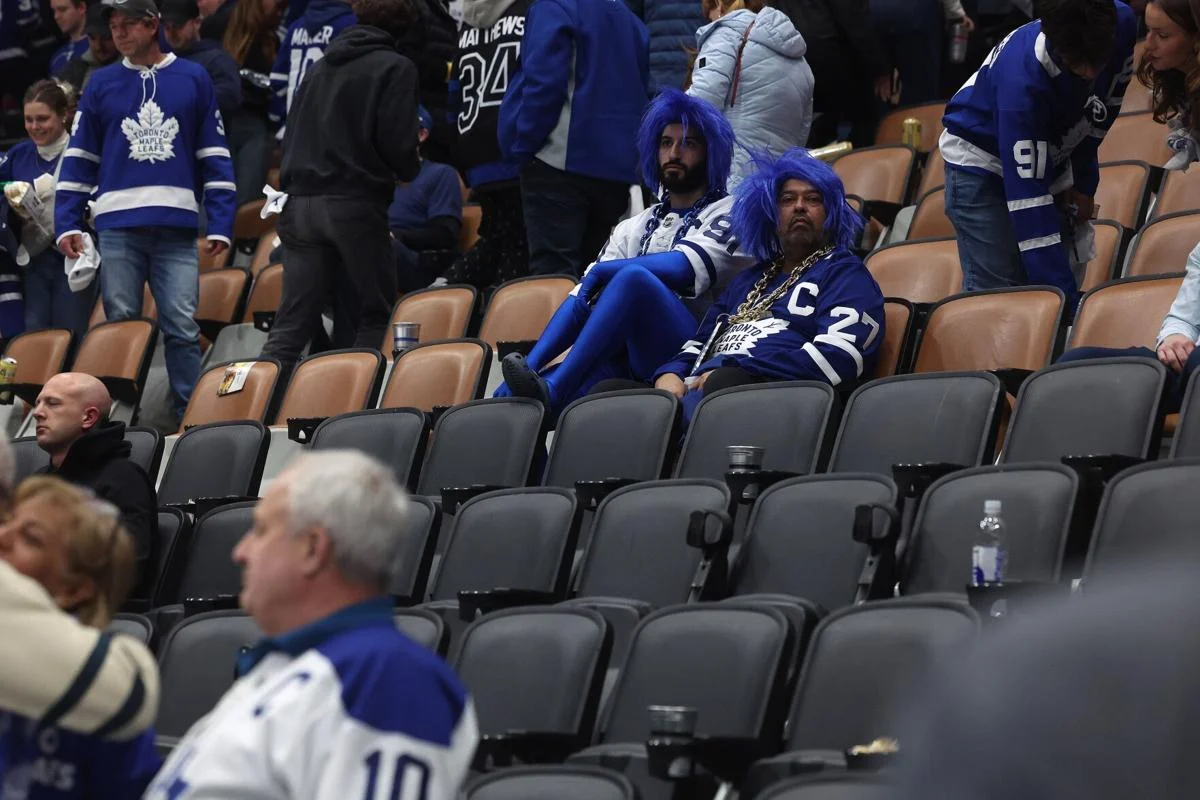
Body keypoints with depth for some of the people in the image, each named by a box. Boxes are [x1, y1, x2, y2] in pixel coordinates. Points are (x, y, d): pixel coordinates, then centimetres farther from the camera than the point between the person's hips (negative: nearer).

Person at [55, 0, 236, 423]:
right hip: (118, 228, 1)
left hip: (178, 228, -1)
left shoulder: (193, 79, 8)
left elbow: (215, 157, 8)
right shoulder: (101, 85, 11)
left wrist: (220, 224, -1)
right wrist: (67, 224, 2)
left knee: (182, 329, -6)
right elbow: (79, 159, 11)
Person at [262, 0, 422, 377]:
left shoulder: (320, 67, 17)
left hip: (301, 204, 6)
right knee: (374, 318, 4)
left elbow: (293, 136, 18)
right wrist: (410, 170, 9)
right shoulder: (396, 68, -3)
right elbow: (397, 143, -10)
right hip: (357, 204, -6)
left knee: (292, 324, 3)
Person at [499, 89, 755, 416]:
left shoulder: (727, 214, 9)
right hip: (626, 361, 6)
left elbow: (683, 267, -12)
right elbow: (582, 296, 15)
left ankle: (553, 390, -43)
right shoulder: (634, 228, 26)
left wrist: (603, 272, -7)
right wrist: (527, 368, 1)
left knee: (633, 277, -33)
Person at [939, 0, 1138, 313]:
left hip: (1050, 155, 6)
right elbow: (1028, 197, -39)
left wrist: (1085, 179, -1)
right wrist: (1066, 298, -41)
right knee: (997, 297, -15)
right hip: (982, 162, -6)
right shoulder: (1021, 79, -39)